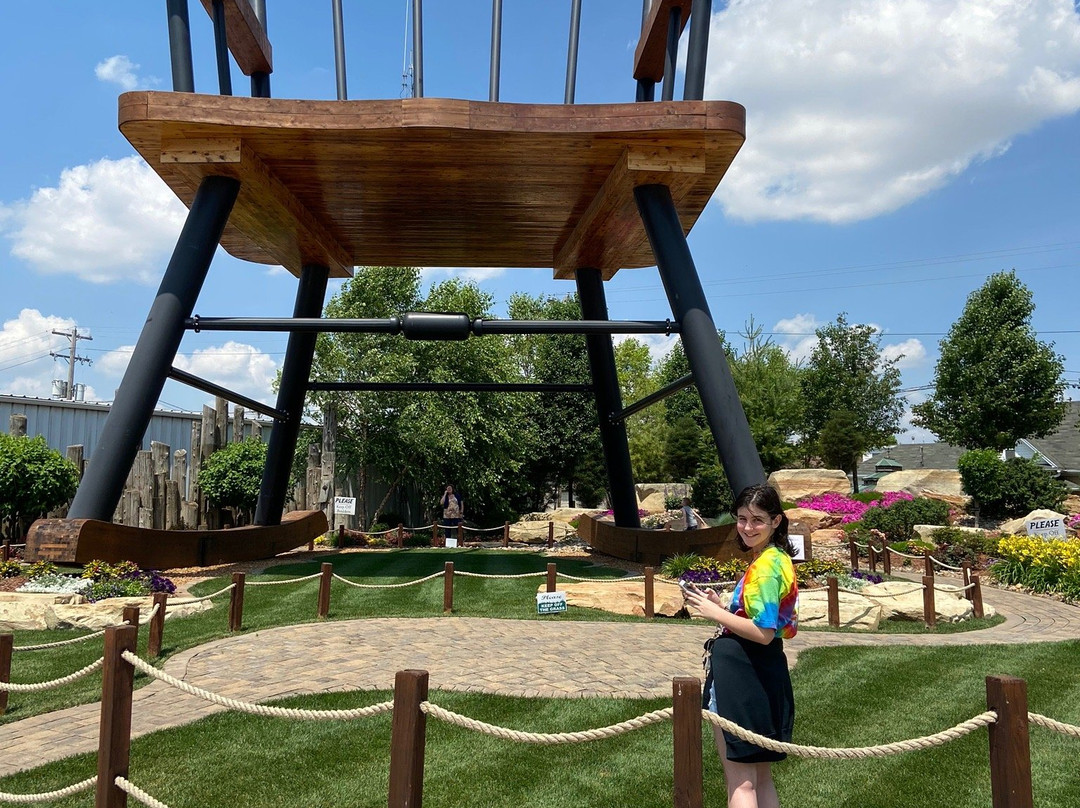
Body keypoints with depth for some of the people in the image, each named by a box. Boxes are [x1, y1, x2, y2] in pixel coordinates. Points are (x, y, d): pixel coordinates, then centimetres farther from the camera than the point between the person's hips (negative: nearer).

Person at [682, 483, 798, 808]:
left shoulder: (766, 565, -18)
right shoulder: (776, 559, 12)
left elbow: (763, 633, -23)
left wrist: (715, 613, -16)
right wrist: (721, 607, 7)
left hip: (744, 680, -10)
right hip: (760, 675, 10)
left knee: (740, 782, 0)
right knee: (760, 778, 20)